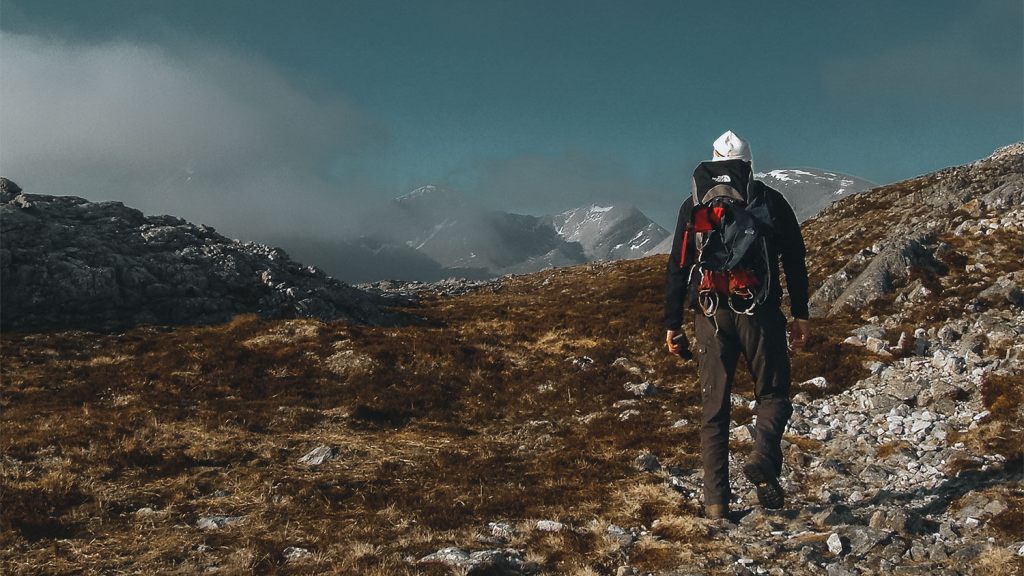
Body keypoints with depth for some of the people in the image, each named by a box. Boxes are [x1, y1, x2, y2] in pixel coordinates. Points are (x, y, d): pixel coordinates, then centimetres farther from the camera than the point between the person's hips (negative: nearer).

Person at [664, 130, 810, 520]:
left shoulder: (694, 205, 9)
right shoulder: (772, 201, 8)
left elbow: (678, 268, 6)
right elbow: (795, 262, 3)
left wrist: (672, 324, 8)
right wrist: (800, 314, 7)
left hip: (710, 314, 1)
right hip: (760, 312, -1)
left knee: (714, 407, 6)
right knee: (772, 393, 12)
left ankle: (716, 501, 3)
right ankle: (763, 457, -17)